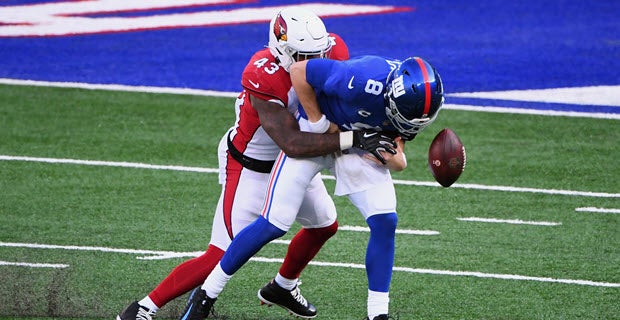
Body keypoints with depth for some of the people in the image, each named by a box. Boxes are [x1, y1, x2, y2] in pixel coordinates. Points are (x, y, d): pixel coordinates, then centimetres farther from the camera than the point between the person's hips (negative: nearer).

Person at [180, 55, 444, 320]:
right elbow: (299, 71, -26)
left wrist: (395, 158, -26)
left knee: (385, 222, -10)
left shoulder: (418, 100, -20)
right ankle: (206, 293, 7)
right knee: (274, 225, -8)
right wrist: (319, 123, -21)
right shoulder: (366, 81, -38)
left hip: (359, 144, 5)